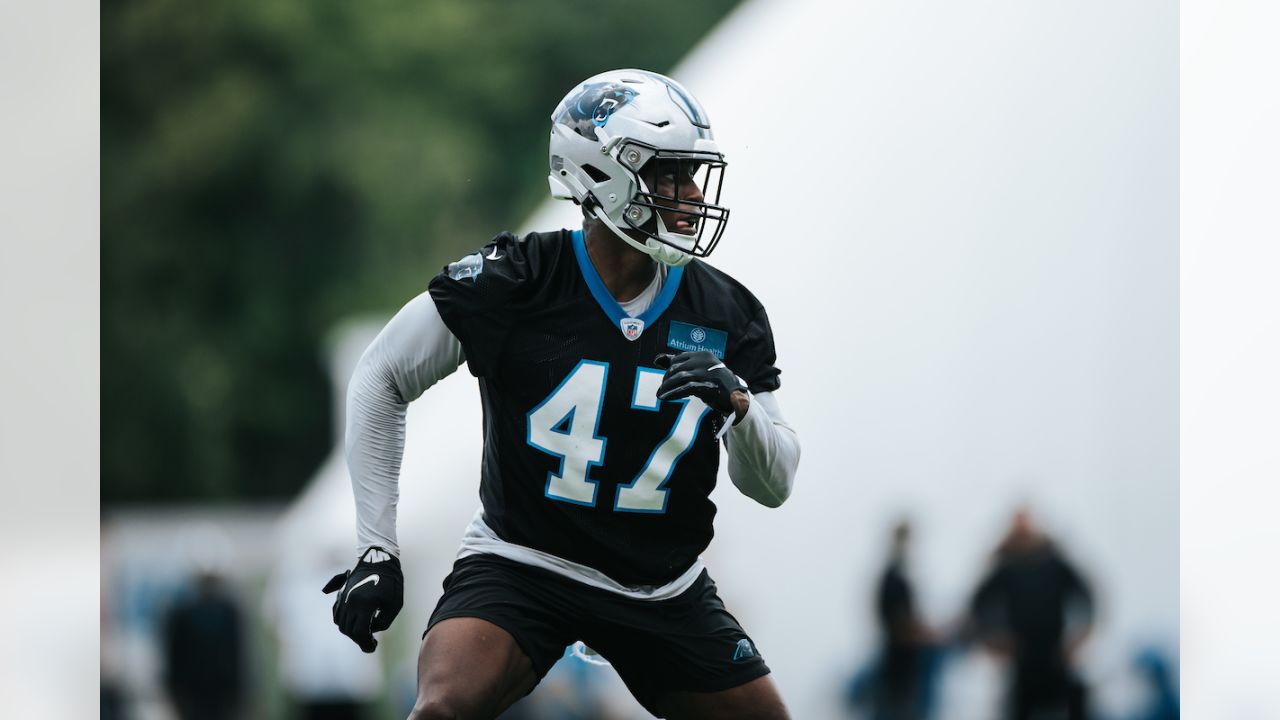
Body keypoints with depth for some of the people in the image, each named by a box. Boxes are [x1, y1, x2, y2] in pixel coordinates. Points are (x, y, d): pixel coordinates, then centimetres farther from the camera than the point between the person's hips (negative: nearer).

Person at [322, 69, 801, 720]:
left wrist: (738, 403, -21)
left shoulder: (724, 314, -3)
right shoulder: (511, 284, -14)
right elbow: (379, 381, -3)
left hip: (662, 587, 5)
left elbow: (772, 484, 2)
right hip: (520, 562, -5)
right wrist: (376, 550, -8)